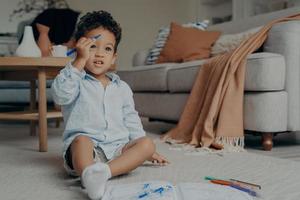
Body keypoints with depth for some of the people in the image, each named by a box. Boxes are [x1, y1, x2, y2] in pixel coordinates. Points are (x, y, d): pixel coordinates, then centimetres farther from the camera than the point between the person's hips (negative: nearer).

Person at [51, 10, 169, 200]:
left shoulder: (122, 88, 19)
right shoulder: (76, 81, 5)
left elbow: (131, 121, 23)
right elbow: (61, 94, -18)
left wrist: (148, 152, 18)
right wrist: (79, 61, -21)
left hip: (118, 149, 4)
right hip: (85, 149, -4)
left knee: (147, 143, -20)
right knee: (81, 140, -34)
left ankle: (104, 171, -41)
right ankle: (89, 175, -63)